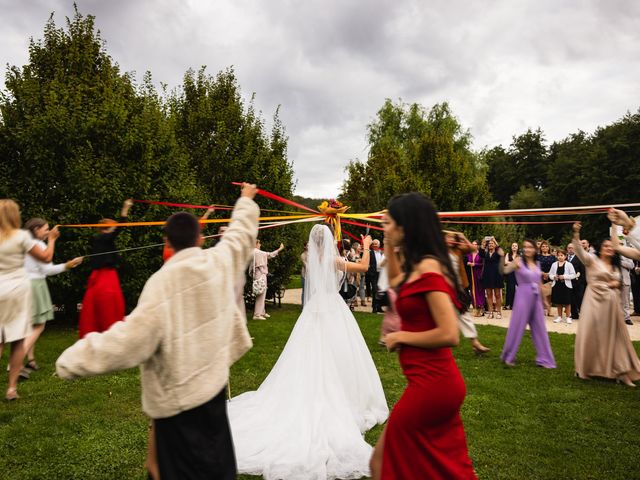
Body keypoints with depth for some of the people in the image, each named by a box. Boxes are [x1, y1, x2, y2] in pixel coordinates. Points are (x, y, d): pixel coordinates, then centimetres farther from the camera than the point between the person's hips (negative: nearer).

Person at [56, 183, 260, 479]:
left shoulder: (162, 282, -21)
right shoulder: (220, 260, -7)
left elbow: (134, 334, -25)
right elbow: (242, 232, 11)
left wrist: (73, 360, -16)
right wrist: (246, 200, 30)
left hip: (177, 395, -5)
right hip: (213, 382, 5)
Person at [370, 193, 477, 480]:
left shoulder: (428, 268, -20)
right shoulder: (419, 267, 8)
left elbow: (449, 335, -26)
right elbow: (396, 281, 31)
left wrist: (401, 337, -14)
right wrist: (388, 245, 21)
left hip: (431, 383, -9)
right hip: (436, 381, 9)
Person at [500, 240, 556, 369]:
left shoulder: (537, 264, 9)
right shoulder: (519, 261, -8)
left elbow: (538, 282, 18)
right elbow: (504, 271, -25)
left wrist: (543, 298, 20)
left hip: (536, 298, 5)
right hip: (523, 296, -5)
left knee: (539, 328, 10)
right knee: (517, 326, 2)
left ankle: (544, 359, 21)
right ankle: (508, 356, 17)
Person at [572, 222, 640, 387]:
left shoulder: (615, 267, 17)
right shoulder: (592, 260, -2)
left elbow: (618, 282, 26)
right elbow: (579, 250, -18)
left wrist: (616, 284, 2)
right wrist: (576, 234, -33)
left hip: (611, 303, 6)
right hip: (595, 301, -6)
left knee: (613, 335, 8)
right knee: (591, 334, -2)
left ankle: (618, 370, 16)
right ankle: (587, 368, 13)